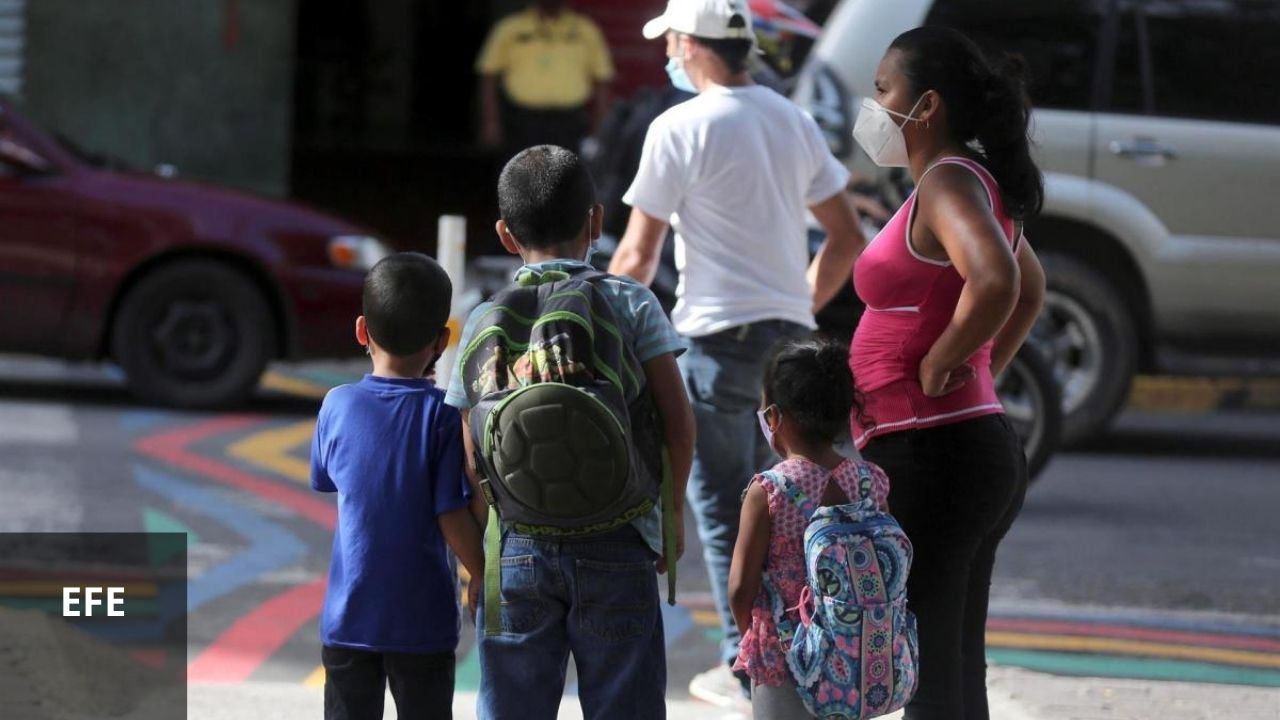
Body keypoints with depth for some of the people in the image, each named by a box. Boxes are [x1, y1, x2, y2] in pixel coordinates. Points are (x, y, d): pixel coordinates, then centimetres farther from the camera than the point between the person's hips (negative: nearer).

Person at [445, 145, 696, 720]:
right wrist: (672, 509, 11)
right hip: (616, 549, -1)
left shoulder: (484, 322, 4)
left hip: (515, 550, 1)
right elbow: (678, 421, -4)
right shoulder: (631, 305, 1)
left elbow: (470, 456, 2)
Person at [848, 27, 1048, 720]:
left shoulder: (948, 182, -14)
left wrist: (939, 367, -20)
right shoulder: (980, 183, 15)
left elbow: (996, 280, -34)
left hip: (927, 454, -10)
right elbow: (1031, 285, 33)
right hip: (984, 450, 10)